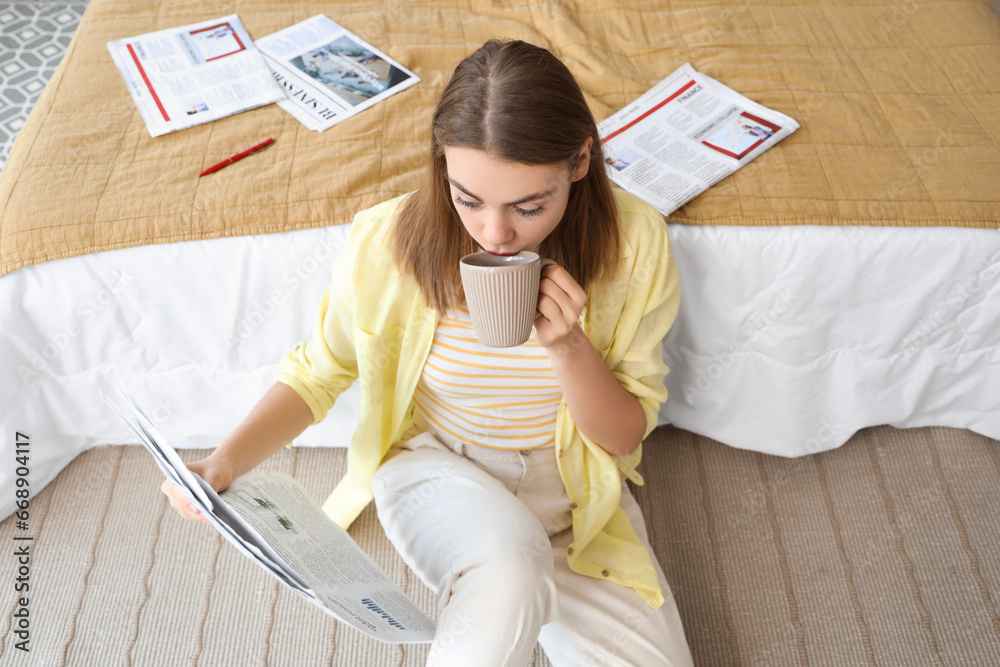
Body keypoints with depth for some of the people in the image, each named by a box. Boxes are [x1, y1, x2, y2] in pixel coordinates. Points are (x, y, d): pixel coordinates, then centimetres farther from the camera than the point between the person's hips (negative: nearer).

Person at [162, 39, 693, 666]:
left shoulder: (634, 243, -19)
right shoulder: (388, 242, -20)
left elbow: (626, 435, -9)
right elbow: (319, 372, -2)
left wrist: (567, 347, -29)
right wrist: (225, 463, -18)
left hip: (572, 482, 3)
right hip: (436, 461, -2)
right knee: (509, 563, -36)